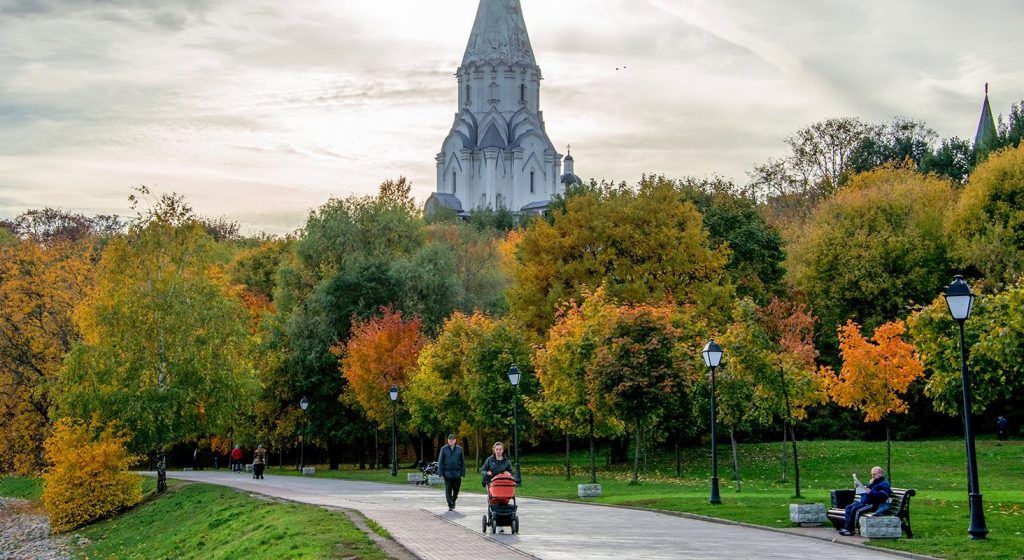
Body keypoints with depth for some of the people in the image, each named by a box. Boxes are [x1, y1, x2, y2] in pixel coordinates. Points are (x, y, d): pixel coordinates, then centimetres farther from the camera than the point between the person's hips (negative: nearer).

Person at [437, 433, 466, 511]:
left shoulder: (459, 449, 5)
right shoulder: (444, 449, 2)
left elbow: (463, 462, 8)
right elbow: (440, 461, 4)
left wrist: (463, 472, 3)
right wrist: (440, 472, -3)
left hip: (457, 474, 1)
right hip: (447, 473, -1)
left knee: (456, 489, 8)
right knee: (448, 490, -2)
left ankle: (453, 501, 33)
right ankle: (450, 505, 4)